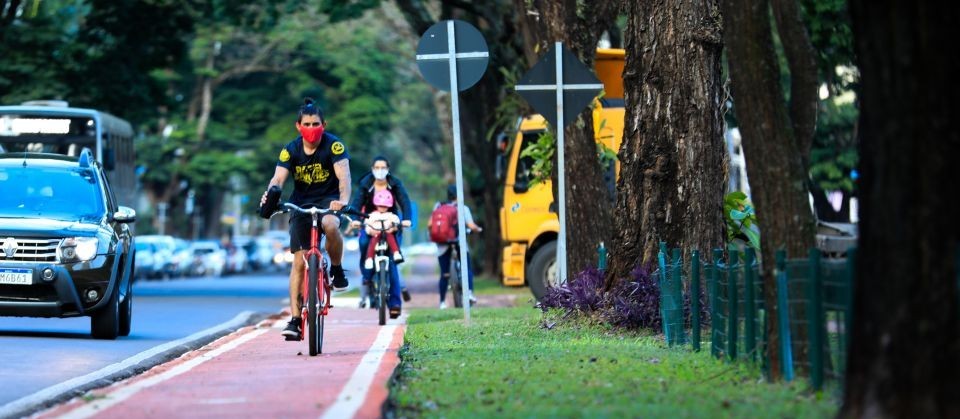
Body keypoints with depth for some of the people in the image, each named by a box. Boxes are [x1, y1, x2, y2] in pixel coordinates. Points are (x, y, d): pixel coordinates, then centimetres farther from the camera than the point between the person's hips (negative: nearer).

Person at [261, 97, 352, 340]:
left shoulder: (333, 145, -14)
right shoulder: (291, 150, -8)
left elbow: (344, 176, -26)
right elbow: (278, 178, -19)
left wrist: (343, 200, -46)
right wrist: (270, 195, -42)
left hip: (328, 200, -2)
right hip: (301, 203, 2)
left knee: (330, 224, -38)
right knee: (299, 261, -6)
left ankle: (337, 269, -11)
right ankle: (295, 319, -4)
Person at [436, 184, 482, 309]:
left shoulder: (438, 206, 7)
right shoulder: (463, 208, 1)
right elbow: (471, 226, -8)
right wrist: (478, 229, 12)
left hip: (442, 243, 2)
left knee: (444, 274, 9)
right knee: (468, 268, 8)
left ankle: (442, 302, 8)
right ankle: (469, 293, -13)